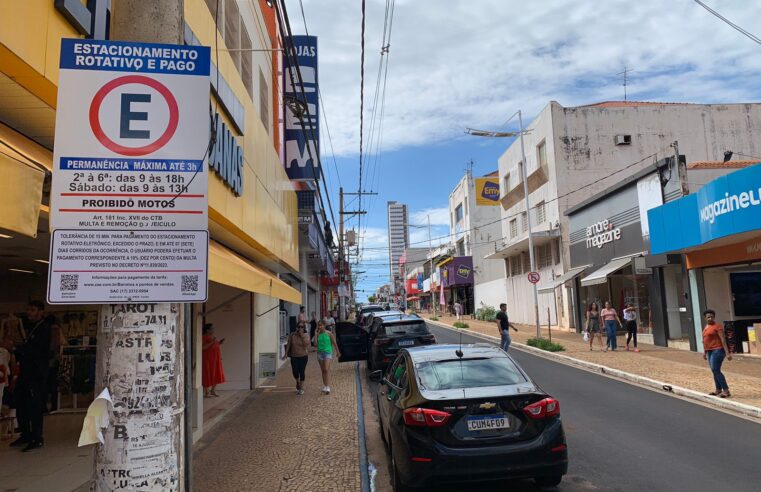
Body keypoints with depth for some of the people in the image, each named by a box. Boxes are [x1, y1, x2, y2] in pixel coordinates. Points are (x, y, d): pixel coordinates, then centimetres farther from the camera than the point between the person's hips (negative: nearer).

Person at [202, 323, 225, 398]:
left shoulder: (213, 337, 14)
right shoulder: (204, 337, -9)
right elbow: (203, 347, -20)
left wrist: (220, 343, 5)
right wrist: (212, 342, -24)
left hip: (216, 359, 8)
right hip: (208, 359, -8)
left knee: (217, 375, 9)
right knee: (208, 375, -3)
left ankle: (213, 391, 20)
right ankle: (207, 393, 4)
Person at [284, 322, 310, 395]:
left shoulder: (306, 336, -7)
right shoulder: (292, 335, -2)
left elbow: (306, 344, -22)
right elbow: (288, 345, 0)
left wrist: (302, 336, -22)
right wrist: (286, 354, -6)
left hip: (303, 356, -1)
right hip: (294, 357, 1)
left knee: (302, 371, -1)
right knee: (295, 372, -2)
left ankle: (301, 388, 14)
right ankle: (298, 382, 31)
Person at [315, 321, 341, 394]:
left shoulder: (329, 333, -5)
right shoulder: (317, 334, 2)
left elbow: (334, 343, 3)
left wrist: (338, 352, 10)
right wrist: (316, 334, -14)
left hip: (328, 352, -4)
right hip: (320, 353, 4)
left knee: (327, 370, -14)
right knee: (323, 370, 10)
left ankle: (328, 387, -14)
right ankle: (324, 386, 20)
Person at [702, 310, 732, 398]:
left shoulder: (717, 326, -10)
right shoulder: (706, 327, 14)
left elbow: (723, 340, -15)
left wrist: (727, 353, -19)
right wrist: (704, 352, 21)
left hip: (717, 350, -8)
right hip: (710, 351, 8)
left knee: (716, 370, -13)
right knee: (715, 371, 11)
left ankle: (726, 391, -9)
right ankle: (718, 390, 17)